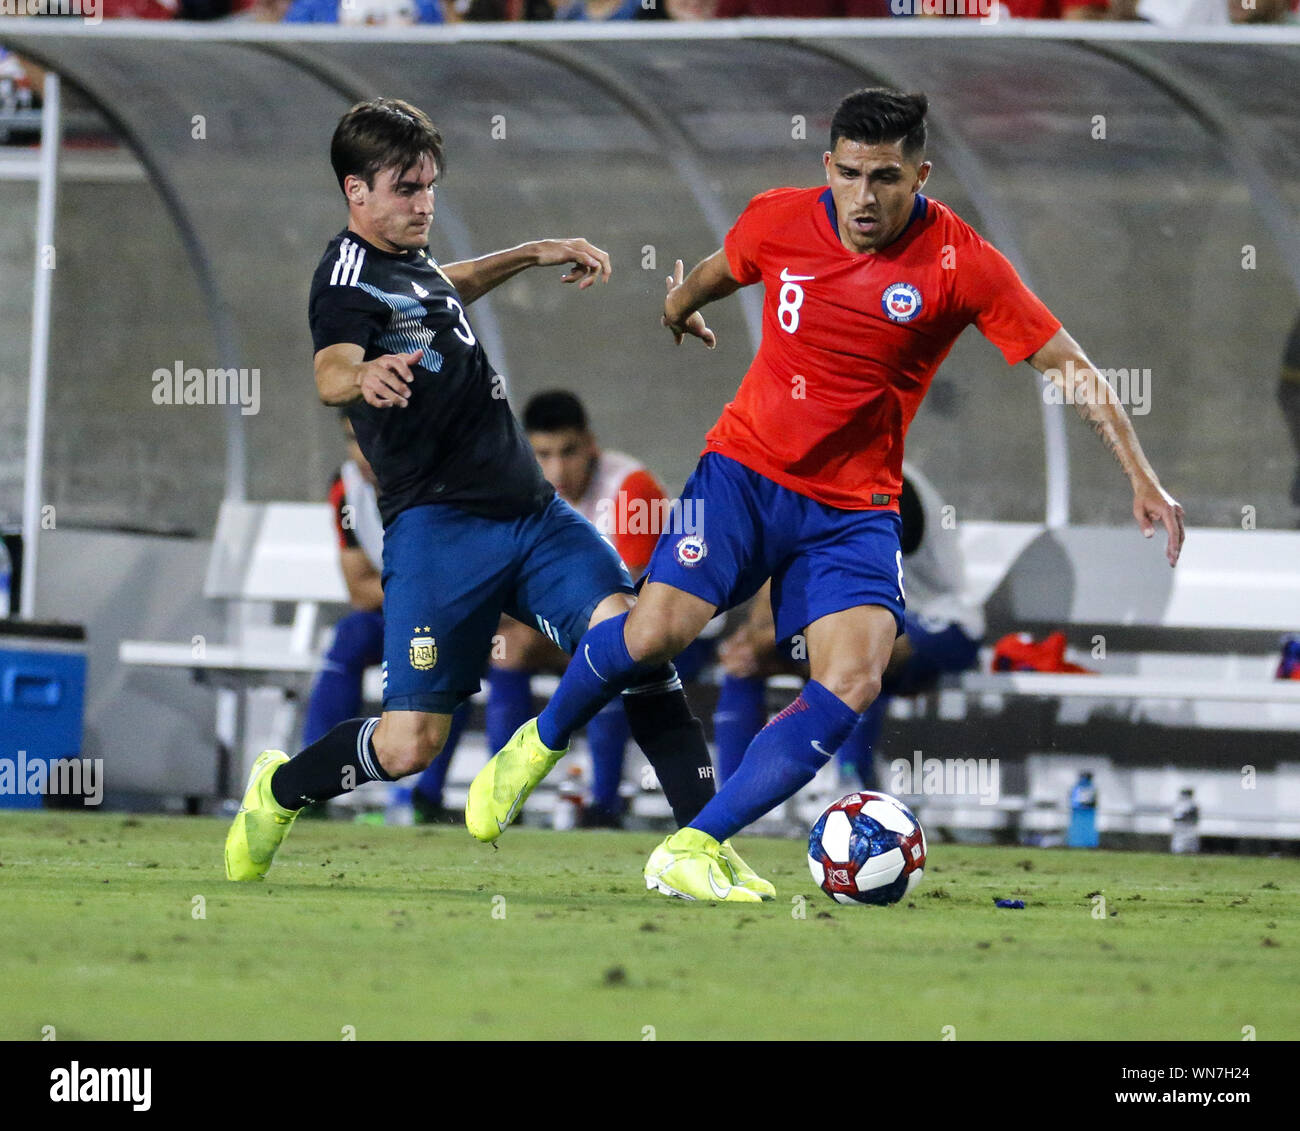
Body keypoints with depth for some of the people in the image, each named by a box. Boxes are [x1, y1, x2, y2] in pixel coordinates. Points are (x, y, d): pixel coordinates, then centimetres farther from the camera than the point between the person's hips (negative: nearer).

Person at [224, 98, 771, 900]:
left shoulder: (406, 258, 18)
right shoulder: (350, 275, -8)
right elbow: (330, 372, -30)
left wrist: (537, 254, 42)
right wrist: (367, 374, -52)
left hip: (531, 511, 7)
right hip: (439, 525, -7)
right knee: (410, 746, -10)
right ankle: (279, 790, 21)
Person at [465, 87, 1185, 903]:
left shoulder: (963, 262, -13)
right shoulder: (779, 221, -7)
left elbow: (1071, 368, -9)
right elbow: (713, 275, 18)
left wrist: (1142, 477, -16)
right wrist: (678, 309, 39)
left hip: (855, 507, 0)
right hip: (746, 468, 0)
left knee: (854, 683, -20)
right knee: (658, 631, -18)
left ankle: (694, 851, -17)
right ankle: (540, 741, 13)